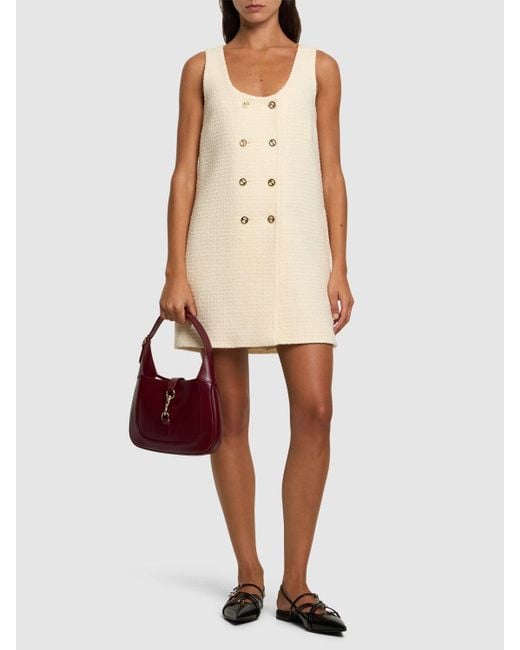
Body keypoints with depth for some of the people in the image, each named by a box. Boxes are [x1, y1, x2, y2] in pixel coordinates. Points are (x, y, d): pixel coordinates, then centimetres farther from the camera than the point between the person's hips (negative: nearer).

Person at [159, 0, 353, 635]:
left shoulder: (319, 67, 10)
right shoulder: (202, 68, 10)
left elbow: (331, 172, 8)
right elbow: (185, 172, 6)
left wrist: (339, 268, 0)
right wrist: (175, 270, -2)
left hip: (297, 253, 0)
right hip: (221, 254, 0)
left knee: (313, 411, -9)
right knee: (232, 418, 3)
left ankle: (295, 586, 3)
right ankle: (249, 575, 16)